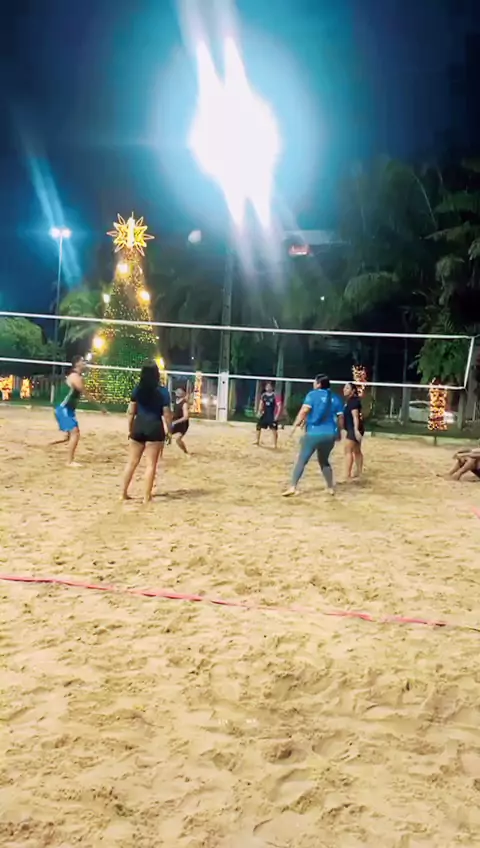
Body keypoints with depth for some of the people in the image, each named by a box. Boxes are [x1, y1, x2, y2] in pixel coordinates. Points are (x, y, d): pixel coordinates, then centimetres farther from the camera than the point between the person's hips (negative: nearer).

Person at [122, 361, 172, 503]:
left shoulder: (137, 390, 4)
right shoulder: (163, 391, -5)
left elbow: (131, 412, 5)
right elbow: (166, 414, -6)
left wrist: (130, 430, 14)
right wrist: (169, 431, 4)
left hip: (138, 427, 4)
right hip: (154, 428, -4)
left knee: (132, 462, 14)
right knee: (151, 464, 2)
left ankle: (124, 493, 19)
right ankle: (146, 497, 3)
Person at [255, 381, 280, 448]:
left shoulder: (275, 395, -12)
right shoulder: (263, 395, 5)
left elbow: (278, 406, -13)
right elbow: (261, 404, 14)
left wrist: (277, 415, -18)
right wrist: (259, 412, 2)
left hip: (272, 415, -6)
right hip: (265, 414, 6)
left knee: (274, 430, -5)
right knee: (258, 427, 10)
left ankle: (275, 444, 2)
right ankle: (257, 441, 26)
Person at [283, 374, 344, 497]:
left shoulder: (313, 395, -3)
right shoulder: (335, 398, 10)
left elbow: (304, 411, -14)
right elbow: (340, 418, 9)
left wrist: (295, 425, -10)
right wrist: (339, 433, 21)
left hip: (313, 434, -4)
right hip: (330, 435, 5)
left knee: (301, 460, 2)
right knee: (324, 461, 23)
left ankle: (293, 487, -6)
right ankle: (331, 488, 25)